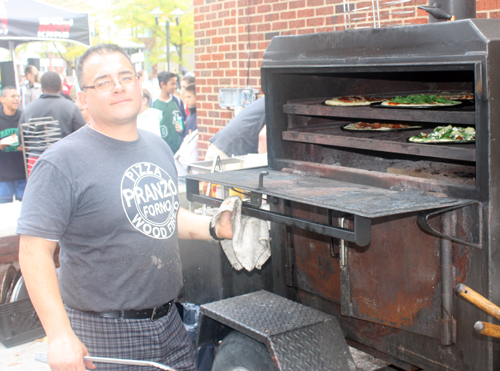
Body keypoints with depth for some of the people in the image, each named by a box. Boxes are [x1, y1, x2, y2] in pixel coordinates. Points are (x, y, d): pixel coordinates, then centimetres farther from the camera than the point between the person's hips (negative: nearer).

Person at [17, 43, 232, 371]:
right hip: (105, 335, -6)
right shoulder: (62, 163, -15)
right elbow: (35, 251, -19)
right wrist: (60, 335, -26)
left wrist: (214, 227, 7)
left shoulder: (159, 148, 8)